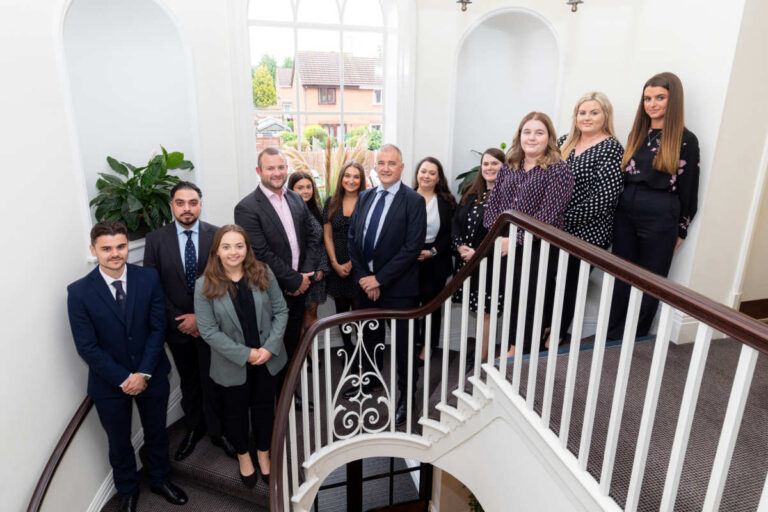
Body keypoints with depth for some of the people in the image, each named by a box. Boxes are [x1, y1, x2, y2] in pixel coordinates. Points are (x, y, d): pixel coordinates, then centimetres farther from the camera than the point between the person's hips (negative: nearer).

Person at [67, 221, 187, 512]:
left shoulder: (149, 278, -11)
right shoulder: (79, 292, -15)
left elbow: (157, 328, -9)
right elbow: (87, 347, -13)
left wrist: (143, 373, -14)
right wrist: (123, 379, -15)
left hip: (151, 375, 1)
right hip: (109, 382, -1)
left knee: (156, 433, 21)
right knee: (119, 442, 20)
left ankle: (160, 479, 47)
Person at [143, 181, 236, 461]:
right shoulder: (156, 239, -4)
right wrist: (178, 320, -10)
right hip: (177, 325, 2)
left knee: (213, 381, 9)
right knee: (188, 381, 20)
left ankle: (218, 430, 30)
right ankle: (193, 429, 40)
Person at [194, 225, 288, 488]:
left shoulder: (263, 274, -9)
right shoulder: (205, 286, -15)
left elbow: (280, 311, -5)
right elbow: (209, 331, -15)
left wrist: (270, 348, -16)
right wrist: (245, 354, -18)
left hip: (268, 358, 2)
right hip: (232, 365, -1)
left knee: (264, 406, 20)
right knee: (236, 411, 20)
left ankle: (263, 453, 45)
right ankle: (243, 455, 47)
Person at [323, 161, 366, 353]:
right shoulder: (331, 202, 6)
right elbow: (327, 236, 6)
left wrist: (352, 263, -10)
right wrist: (335, 264, -3)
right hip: (337, 267, 4)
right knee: (341, 312, 13)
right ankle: (348, 350, 28)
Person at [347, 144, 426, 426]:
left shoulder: (414, 201, -11)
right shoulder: (365, 197, 7)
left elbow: (412, 247, -17)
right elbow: (353, 238, 6)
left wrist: (379, 279, -17)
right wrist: (363, 277, -5)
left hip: (398, 287, -5)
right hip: (367, 283, 6)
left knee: (403, 342, 7)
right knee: (370, 336, 21)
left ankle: (406, 395, 25)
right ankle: (372, 381, 43)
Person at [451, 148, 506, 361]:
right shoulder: (471, 193, 11)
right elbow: (455, 221, 8)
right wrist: (459, 246, -8)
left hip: (491, 263, -5)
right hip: (466, 261, 5)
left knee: (486, 312, 4)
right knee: (477, 310, 13)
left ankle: (481, 359, 15)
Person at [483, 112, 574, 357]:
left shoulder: (558, 171, -7)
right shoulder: (508, 169, 10)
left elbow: (549, 214, -15)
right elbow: (493, 203, 8)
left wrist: (515, 239, -18)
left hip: (538, 247, -5)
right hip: (505, 247, 5)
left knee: (528, 302, 5)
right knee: (510, 299, 13)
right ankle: (511, 351, 29)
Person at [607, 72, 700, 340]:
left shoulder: (685, 140, -5)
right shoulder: (637, 134, 10)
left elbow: (688, 189, -3)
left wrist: (680, 232, -2)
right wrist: (622, 205, 9)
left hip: (660, 217, -4)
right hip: (625, 212, 5)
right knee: (621, 278, 11)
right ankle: (612, 337, 24)